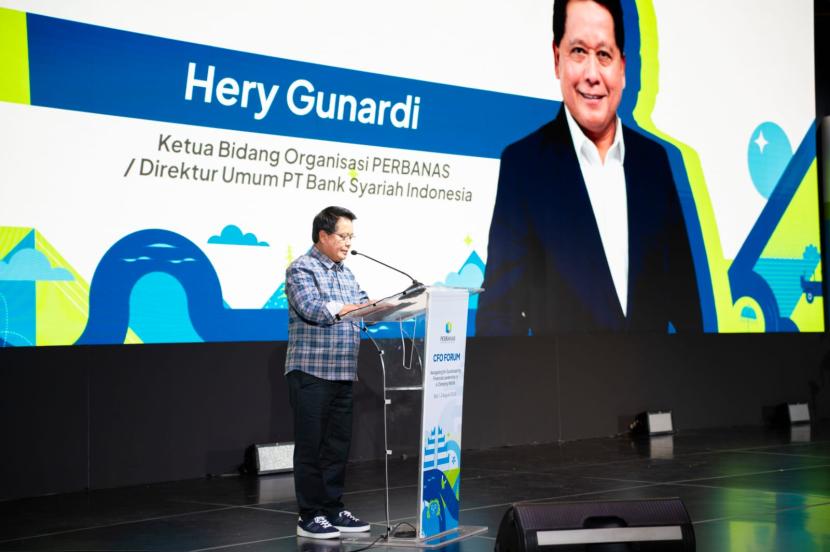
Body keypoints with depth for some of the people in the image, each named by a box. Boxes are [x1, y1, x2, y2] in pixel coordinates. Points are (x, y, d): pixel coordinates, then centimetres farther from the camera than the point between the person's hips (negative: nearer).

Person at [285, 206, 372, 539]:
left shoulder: (345, 273, 18)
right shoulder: (302, 269, -6)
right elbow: (312, 308, -21)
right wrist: (351, 307, -26)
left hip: (343, 374, 7)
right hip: (311, 373, -7)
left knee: (338, 445, 10)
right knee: (311, 446, -1)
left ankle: (333, 510, 19)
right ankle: (310, 517, 5)